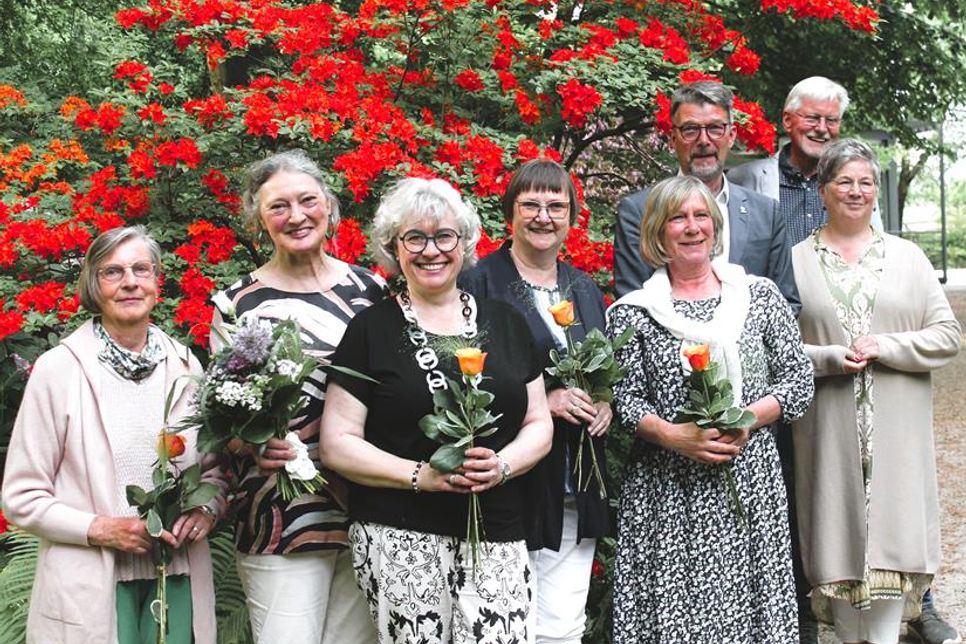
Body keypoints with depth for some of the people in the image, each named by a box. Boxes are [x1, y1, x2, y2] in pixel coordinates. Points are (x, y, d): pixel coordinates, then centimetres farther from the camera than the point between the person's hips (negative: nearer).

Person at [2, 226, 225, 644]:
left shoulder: (185, 365, 5)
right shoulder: (57, 368, -5)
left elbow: (213, 467, 15)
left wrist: (208, 509, -6)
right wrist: (101, 529, -16)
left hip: (179, 579, 3)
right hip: (89, 589, -3)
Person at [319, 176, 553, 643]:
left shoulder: (505, 323, 12)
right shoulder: (371, 330, 2)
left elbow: (539, 425, 14)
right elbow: (338, 445, -1)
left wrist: (503, 465, -7)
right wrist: (421, 475, -14)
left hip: (498, 537, 3)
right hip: (399, 538, -2)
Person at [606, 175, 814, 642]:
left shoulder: (760, 296, 8)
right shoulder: (631, 313, 3)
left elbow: (798, 379, 6)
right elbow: (624, 399, 0)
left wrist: (745, 419, -10)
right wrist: (673, 436, -17)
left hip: (751, 482, 1)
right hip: (667, 494, -1)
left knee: (751, 606, 1)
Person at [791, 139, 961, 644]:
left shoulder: (907, 256, 8)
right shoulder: (796, 260, 3)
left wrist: (883, 347, -10)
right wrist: (830, 358, -15)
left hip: (896, 428, 1)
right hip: (828, 427, -1)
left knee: (891, 528, -1)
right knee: (839, 531, 3)